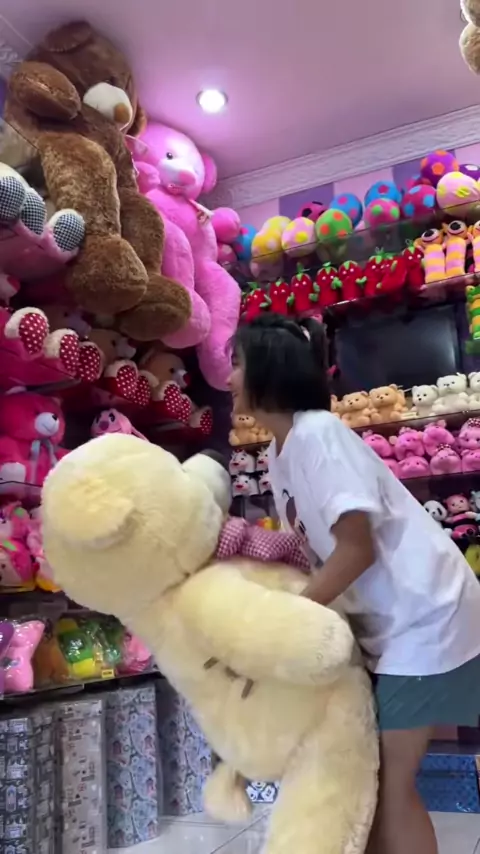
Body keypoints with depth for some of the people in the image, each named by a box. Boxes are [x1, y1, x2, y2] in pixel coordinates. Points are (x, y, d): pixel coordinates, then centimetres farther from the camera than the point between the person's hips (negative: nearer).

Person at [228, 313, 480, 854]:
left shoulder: (317, 433, -21)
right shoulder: (280, 450, 5)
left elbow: (356, 550, -24)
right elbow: (318, 548, 7)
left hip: (424, 616, -8)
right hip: (384, 620, 9)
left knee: (390, 782, 3)